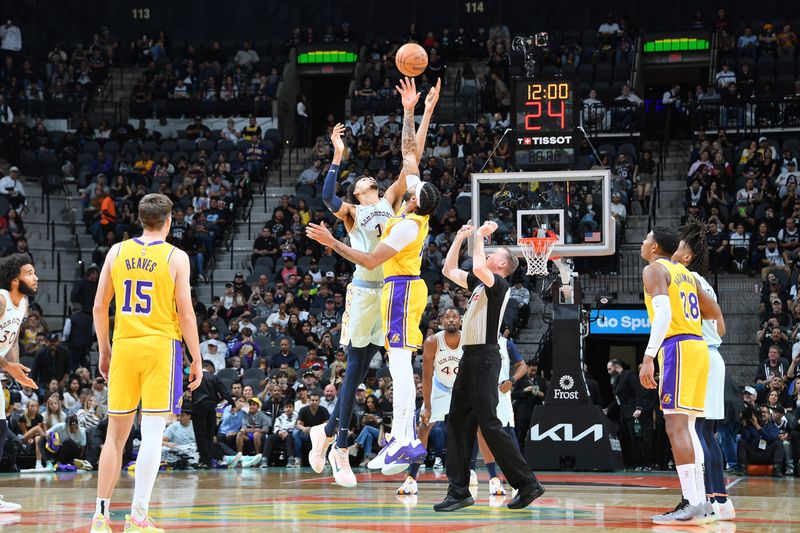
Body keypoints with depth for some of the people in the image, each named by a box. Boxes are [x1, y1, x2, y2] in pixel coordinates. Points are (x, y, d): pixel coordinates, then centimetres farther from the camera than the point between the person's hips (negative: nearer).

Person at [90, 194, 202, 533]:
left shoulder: (117, 252, 7)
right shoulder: (176, 257, -3)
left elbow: (99, 307, 7)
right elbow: (185, 313, -6)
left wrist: (104, 350, 17)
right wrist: (196, 360, 1)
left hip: (124, 346, 4)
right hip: (161, 346, -3)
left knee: (116, 433, 10)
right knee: (152, 433, -2)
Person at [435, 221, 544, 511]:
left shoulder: (499, 283, -8)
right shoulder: (479, 283, 18)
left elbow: (478, 267, -28)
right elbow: (449, 271, 26)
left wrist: (480, 235, -14)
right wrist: (460, 238, 19)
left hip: (485, 357, -9)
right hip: (470, 357, 9)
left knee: (489, 423, -11)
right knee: (458, 422, 6)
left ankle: (527, 484, -6)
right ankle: (459, 490, 9)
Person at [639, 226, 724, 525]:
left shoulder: (654, 269, -2)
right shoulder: (685, 273, 23)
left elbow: (663, 313, -18)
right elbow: (714, 313, 25)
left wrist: (648, 357, -23)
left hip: (677, 346, -8)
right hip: (698, 346, 9)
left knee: (676, 426, -11)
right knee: (685, 427, 13)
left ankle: (691, 504, -18)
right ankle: (701, 502, 10)